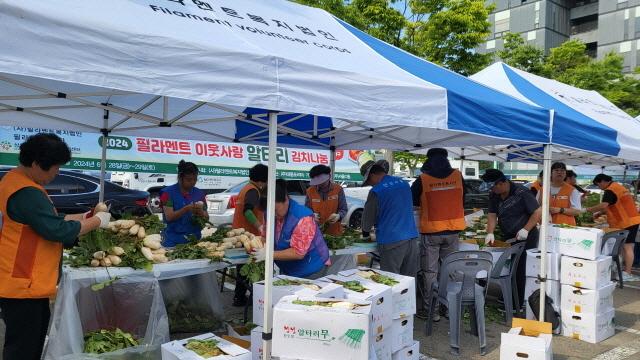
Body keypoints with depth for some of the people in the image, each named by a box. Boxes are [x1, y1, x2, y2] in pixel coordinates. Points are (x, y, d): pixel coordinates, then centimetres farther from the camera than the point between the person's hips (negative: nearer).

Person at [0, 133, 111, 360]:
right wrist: (97, 222, -10)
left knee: (36, 341, 20)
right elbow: (58, 231, -23)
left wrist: (81, 218, 10)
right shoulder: (27, 193, -24)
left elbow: (46, 220, 19)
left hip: (24, 282, 11)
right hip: (23, 285, -11)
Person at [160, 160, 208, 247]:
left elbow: (206, 218, 8)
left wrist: (201, 213, -15)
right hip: (174, 241, -3)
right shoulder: (168, 192, -3)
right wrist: (187, 209, -26)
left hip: (195, 239, 3)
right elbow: (169, 217, -12)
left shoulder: (199, 193, 7)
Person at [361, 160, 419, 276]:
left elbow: (368, 216, 2)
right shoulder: (404, 184, 11)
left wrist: (366, 233, 24)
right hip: (412, 238, 6)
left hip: (391, 241, -6)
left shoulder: (376, 191, -8)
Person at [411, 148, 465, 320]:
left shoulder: (422, 180, -9)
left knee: (429, 272, 4)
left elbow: (412, 202, 7)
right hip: (453, 231, 3)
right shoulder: (458, 176, 0)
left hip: (430, 231, -3)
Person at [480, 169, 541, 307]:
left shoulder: (521, 192, -18)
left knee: (522, 270, -4)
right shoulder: (494, 196, 2)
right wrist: (490, 233, -12)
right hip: (508, 237, 7)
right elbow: (492, 215, 2)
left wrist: (526, 229, -21)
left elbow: (538, 212, -16)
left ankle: (520, 304, 4)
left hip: (526, 237, -7)